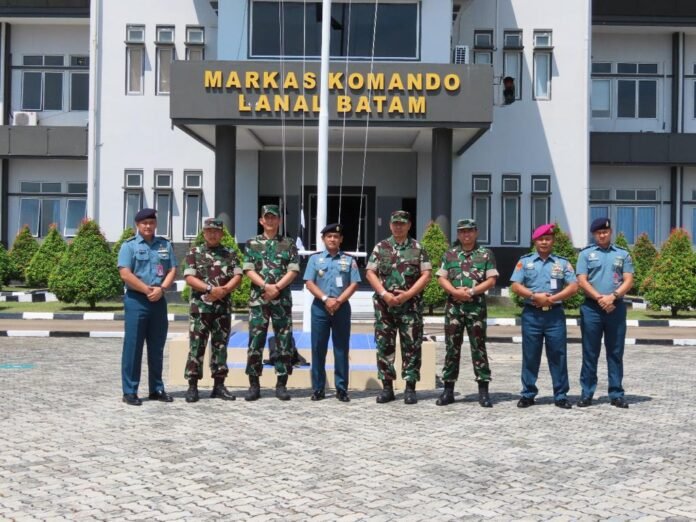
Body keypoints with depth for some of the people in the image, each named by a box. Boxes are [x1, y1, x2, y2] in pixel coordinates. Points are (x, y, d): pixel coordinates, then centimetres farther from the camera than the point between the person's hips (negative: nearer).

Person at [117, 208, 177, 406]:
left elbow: (172, 270, 6)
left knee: (157, 347, 10)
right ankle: (129, 391, 2)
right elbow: (125, 274, -11)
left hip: (159, 300, 4)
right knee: (133, 347, -2)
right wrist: (147, 289, -13)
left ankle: (157, 389, 18)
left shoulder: (165, 245, 12)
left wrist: (161, 288, -10)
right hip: (136, 300, -4)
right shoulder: (129, 245, -1)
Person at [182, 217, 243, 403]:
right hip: (200, 306, -2)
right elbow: (189, 278, -6)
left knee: (220, 346, 6)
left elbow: (237, 277, 2)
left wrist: (223, 290, -15)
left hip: (223, 307, 2)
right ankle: (192, 386, 0)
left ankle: (219, 385, 12)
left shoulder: (230, 254, 10)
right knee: (196, 346, -3)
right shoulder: (194, 253, 4)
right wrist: (210, 288, -17)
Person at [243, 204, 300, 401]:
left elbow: (293, 270, 0)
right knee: (255, 342, -1)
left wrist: (277, 287, -13)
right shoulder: (252, 243, 8)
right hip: (258, 299, 0)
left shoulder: (289, 244, 8)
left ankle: (281, 384, 8)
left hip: (282, 300, 0)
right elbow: (248, 269, -1)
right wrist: (266, 286, -15)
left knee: (284, 342, 1)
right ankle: (254, 385, 6)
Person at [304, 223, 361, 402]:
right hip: (320, 308, 0)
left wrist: (338, 301, -13)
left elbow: (354, 284, 0)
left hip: (342, 308, 0)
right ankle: (318, 388, 8)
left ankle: (341, 389, 7)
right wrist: (325, 299, -14)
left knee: (341, 349, 2)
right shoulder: (315, 259, 7)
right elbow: (309, 283, -1)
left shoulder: (349, 260, 7)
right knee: (318, 349, 2)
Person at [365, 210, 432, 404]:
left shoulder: (418, 248, 5)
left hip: (410, 304, -1)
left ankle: (410, 387, 7)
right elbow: (370, 273, 3)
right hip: (384, 303, 1)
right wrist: (384, 294, -10)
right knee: (384, 345, 3)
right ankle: (387, 387, 11)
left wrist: (408, 294, -11)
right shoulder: (380, 247, 8)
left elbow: (426, 275, 0)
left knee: (411, 346, 0)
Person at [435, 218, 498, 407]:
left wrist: (471, 291, -14)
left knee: (478, 347, 0)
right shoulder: (450, 254, 10)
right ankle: (448, 390, 11)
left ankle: (483, 391, 4)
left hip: (476, 305, -2)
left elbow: (491, 280, -2)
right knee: (451, 347, 4)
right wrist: (455, 291, -12)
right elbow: (441, 278, 6)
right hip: (453, 305, 2)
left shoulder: (486, 254, 4)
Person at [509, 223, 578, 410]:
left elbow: (573, 287, 0)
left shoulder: (562, 262, 9)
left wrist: (553, 298, -12)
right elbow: (515, 286, 0)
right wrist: (534, 296, -14)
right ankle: (528, 394, 11)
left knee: (558, 355, 1)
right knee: (530, 355, 4)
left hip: (555, 314, 0)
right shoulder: (525, 261, 8)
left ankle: (561, 395, 7)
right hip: (531, 314, 0)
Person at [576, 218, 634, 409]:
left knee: (615, 353, 5)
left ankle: (616, 394, 10)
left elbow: (628, 281, 2)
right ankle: (587, 393, 8)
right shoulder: (586, 254, 6)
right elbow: (582, 281, -3)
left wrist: (613, 296, -14)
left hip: (616, 307, 1)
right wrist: (599, 298, -14)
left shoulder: (623, 254, 11)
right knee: (590, 353, 3)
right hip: (591, 308, -1)